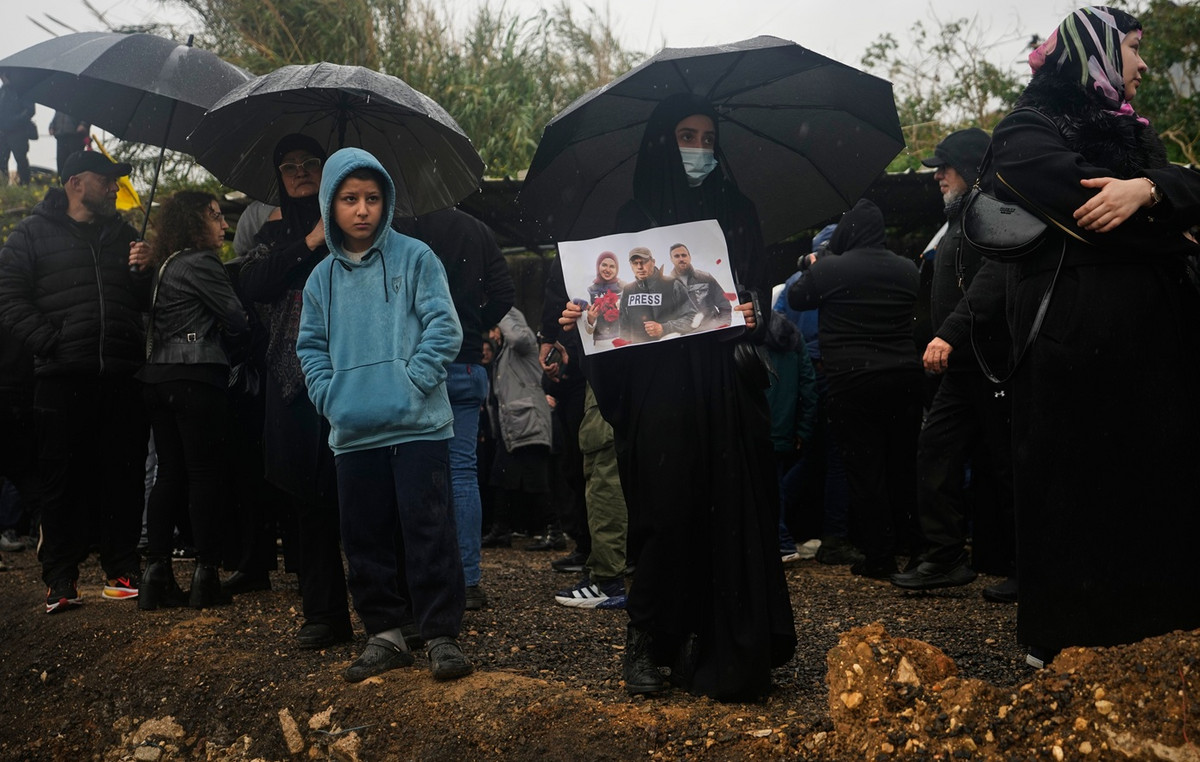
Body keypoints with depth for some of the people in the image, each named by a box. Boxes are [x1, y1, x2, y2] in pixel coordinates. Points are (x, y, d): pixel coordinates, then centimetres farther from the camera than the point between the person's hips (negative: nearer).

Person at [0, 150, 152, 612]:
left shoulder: (125, 235, 19)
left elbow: (145, 302, 19)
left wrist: (143, 271, -2)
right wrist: (51, 344, -12)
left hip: (122, 378, 4)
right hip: (63, 379, -3)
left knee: (124, 476, 6)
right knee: (64, 478, -1)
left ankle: (122, 570, 15)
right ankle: (60, 578, 6)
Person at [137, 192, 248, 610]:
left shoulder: (166, 266, 19)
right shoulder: (201, 263, -7)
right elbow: (237, 322, -7)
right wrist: (236, 331, 15)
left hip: (158, 378, 9)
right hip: (197, 376, -9)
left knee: (170, 474, 10)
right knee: (206, 473, -4)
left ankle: (156, 575, 9)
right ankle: (205, 577, -2)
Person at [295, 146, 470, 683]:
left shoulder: (415, 258, 1)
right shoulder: (322, 278, 12)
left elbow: (444, 328, -5)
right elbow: (311, 348, 15)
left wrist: (412, 382, -13)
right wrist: (329, 397, 0)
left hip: (417, 424, -4)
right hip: (353, 433, 4)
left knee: (428, 532, -3)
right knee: (366, 538, 10)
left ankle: (442, 634, 7)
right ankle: (384, 634, 21)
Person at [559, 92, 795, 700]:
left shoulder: (737, 213, 13)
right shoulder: (635, 216, 11)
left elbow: (760, 295, 9)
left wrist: (753, 318, -12)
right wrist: (584, 315, -11)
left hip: (726, 389, 1)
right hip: (658, 391, -1)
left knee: (730, 511, -2)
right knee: (666, 510, -4)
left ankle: (726, 648, 7)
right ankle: (645, 640, 7)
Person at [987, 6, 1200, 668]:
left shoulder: (1131, 131, 23)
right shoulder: (1026, 130, 0)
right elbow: (1082, 209, -17)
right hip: (1071, 333, -7)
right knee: (1080, 481, -4)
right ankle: (1062, 638, 5)